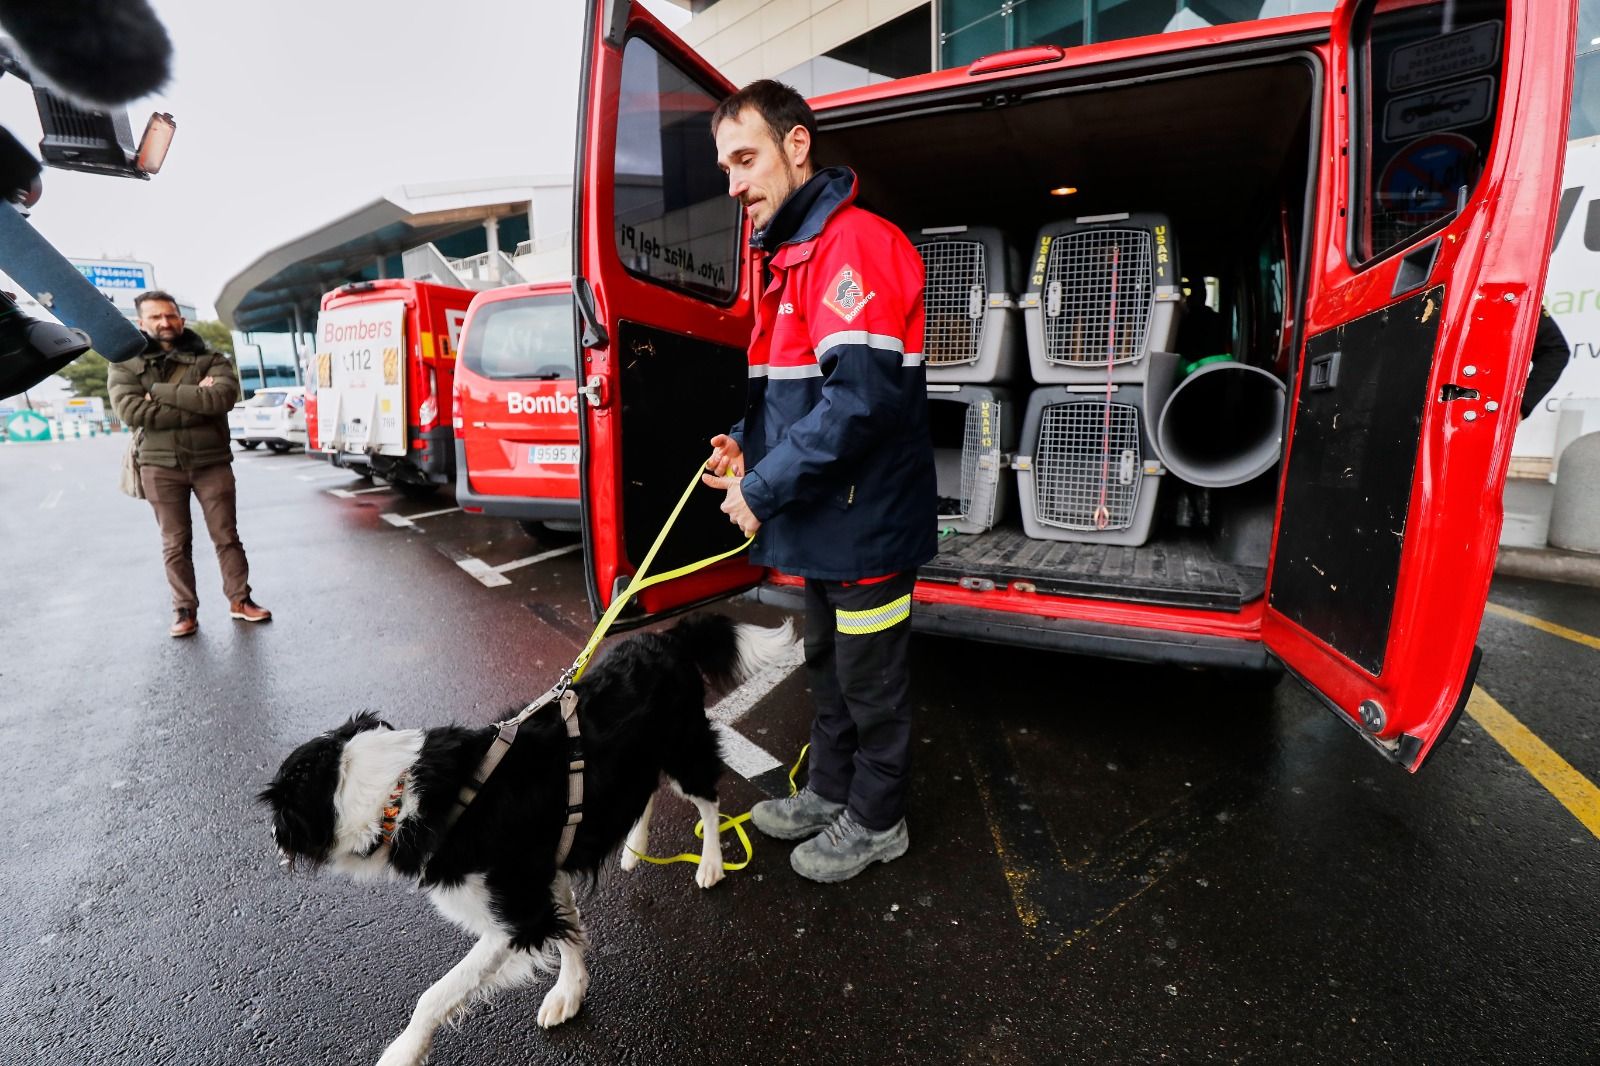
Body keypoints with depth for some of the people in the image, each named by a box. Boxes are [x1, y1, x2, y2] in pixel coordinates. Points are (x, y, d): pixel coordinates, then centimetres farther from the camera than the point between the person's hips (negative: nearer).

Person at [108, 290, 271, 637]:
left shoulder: (211, 360, 4)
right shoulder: (126, 365, 5)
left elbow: (221, 398, -16)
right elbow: (131, 412, -11)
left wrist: (159, 390, -12)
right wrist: (195, 403, -14)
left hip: (212, 463, 0)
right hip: (160, 466, 1)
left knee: (226, 537, 5)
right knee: (175, 543, 6)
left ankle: (240, 600, 14)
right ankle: (185, 610, 15)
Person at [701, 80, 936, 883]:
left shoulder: (853, 242, -16)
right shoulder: (791, 253, 15)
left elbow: (861, 395, -28)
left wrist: (764, 488, -20)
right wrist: (749, 446, 4)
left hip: (865, 521, -9)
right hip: (824, 517, 10)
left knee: (870, 682, 8)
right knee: (826, 666, 22)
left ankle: (876, 821, 31)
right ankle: (830, 791, 42)